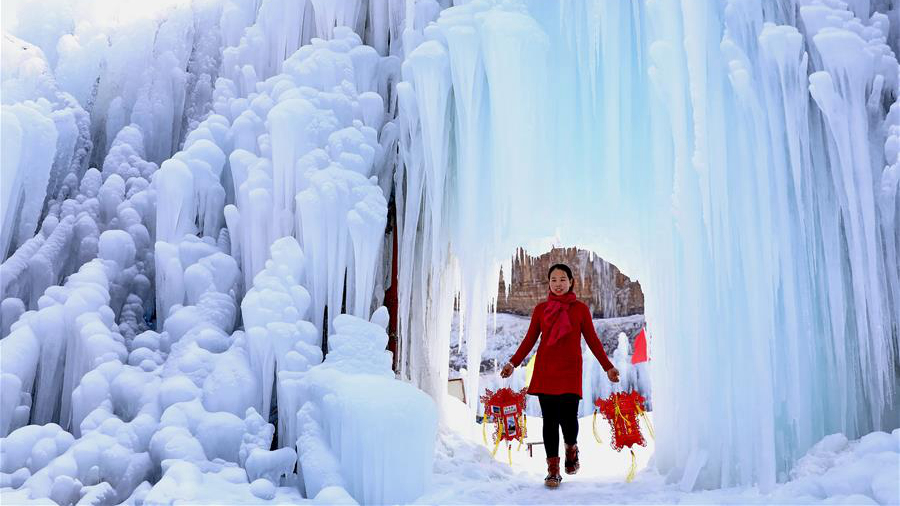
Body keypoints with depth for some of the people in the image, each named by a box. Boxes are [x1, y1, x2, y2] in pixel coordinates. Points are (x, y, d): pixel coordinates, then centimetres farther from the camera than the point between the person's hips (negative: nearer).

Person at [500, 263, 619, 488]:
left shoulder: (580, 308, 6)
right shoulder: (541, 309, 8)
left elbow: (592, 340, 8)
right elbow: (529, 340, 10)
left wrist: (608, 367, 3)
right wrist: (513, 363, 1)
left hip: (569, 370, -1)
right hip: (545, 370, 1)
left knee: (568, 417, -9)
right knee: (550, 419, -1)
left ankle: (571, 449, 25)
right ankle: (553, 469, 10)